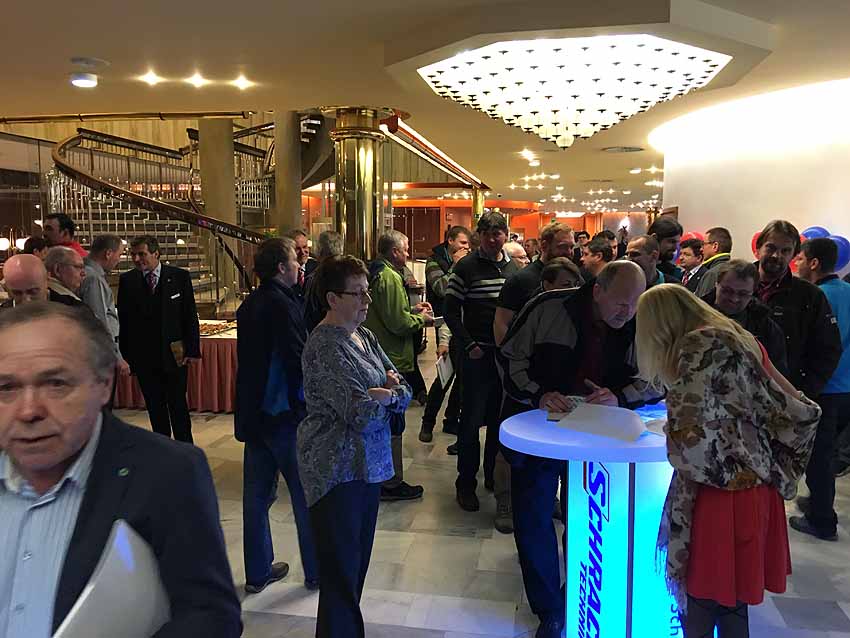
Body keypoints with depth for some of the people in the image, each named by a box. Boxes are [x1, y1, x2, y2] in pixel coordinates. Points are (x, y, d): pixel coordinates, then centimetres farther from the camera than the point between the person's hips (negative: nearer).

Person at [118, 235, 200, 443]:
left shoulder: (180, 277, -2)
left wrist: (193, 350, -7)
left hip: (175, 354, -2)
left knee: (178, 405, 4)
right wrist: (125, 355, -1)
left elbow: (191, 316, -1)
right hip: (144, 357, 2)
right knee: (155, 408, 10)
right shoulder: (127, 280, 2)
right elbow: (123, 320, 4)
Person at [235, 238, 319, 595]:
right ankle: (317, 571, 19)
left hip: (253, 413, 8)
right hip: (284, 414, -8)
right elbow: (299, 360, -20)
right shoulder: (284, 305, -17)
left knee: (257, 495, 13)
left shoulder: (248, 305, 7)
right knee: (306, 496, 6)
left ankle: (258, 572, 25)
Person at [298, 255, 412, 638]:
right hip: (337, 469, -8)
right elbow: (360, 412, -23)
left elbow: (404, 394, 6)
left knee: (359, 560, 17)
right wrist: (389, 394, -7)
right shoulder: (325, 346, -17)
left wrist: (387, 391, -14)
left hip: (369, 463, 8)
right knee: (342, 570, 0)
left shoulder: (365, 337, 9)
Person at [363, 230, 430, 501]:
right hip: (391, 360, -10)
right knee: (392, 425, 1)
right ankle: (392, 483, 11)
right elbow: (398, 323, -21)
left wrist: (412, 310, 12)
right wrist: (421, 319, -5)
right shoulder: (390, 278, -18)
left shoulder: (373, 273, 12)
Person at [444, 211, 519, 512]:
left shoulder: (514, 268, 9)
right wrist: (469, 345, -12)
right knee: (472, 419, 1)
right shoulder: (466, 267, -5)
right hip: (477, 354, -4)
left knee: (500, 418, 13)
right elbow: (451, 311, -5)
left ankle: (494, 476, 28)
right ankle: (466, 483, 13)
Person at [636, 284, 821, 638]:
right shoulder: (739, 339, 10)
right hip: (755, 488, 9)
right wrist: (776, 467, 15)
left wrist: (673, 425, -1)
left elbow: (689, 435, -23)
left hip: (719, 492, -8)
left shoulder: (698, 348, -15)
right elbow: (798, 409, 13)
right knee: (731, 599, 20)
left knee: (702, 599, 7)